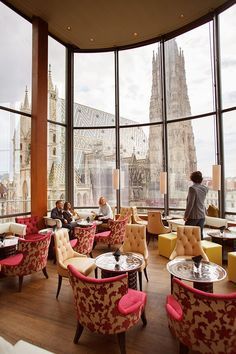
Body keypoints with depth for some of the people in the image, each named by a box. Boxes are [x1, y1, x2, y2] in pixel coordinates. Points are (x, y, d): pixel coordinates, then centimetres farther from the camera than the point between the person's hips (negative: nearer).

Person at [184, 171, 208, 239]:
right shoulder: (205, 189, 4)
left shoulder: (192, 188, -16)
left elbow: (190, 203, -19)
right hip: (202, 216, 6)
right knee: (200, 235, 10)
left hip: (193, 216, -6)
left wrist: (186, 216, -11)